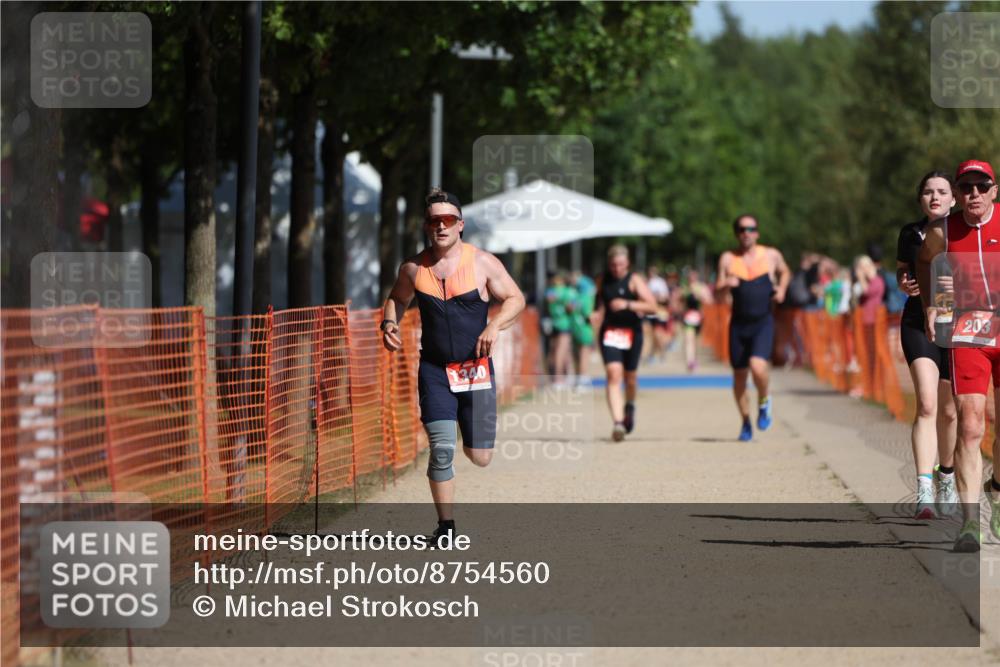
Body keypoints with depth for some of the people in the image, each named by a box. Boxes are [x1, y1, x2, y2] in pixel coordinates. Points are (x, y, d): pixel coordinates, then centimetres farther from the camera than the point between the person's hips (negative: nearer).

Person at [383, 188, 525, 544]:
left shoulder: (482, 263, -4)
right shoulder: (413, 268, 1)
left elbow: (515, 298, 4)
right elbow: (397, 299, 19)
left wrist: (496, 325, -14)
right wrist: (389, 323, -2)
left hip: (476, 368, 0)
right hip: (434, 370, 0)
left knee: (480, 457, 4)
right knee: (441, 450, -12)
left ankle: (470, 436, 43)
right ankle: (446, 526, 2)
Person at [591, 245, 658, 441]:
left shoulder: (634, 281, -6)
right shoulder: (603, 281, 6)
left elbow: (652, 306, -14)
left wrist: (628, 305, -24)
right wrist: (597, 313, 2)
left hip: (631, 332, -1)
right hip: (609, 332, 1)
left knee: (630, 376, 13)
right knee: (613, 374, -16)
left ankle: (629, 406, 48)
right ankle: (618, 422, -25)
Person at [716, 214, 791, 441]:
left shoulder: (771, 256, 2)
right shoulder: (728, 259, 3)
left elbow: (785, 271, 23)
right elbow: (718, 293, 3)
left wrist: (781, 289, 4)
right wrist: (725, 284, -19)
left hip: (763, 323, -2)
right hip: (738, 323, 2)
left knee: (757, 366, -24)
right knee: (739, 375, 7)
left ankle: (764, 402, 6)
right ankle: (746, 422, 25)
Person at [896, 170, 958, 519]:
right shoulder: (910, 234, 7)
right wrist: (904, 284, -1)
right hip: (919, 322, 0)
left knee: (949, 411, 9)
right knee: (926, 404, -17)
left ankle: (947, 478, 35)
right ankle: (925, 493, -24)